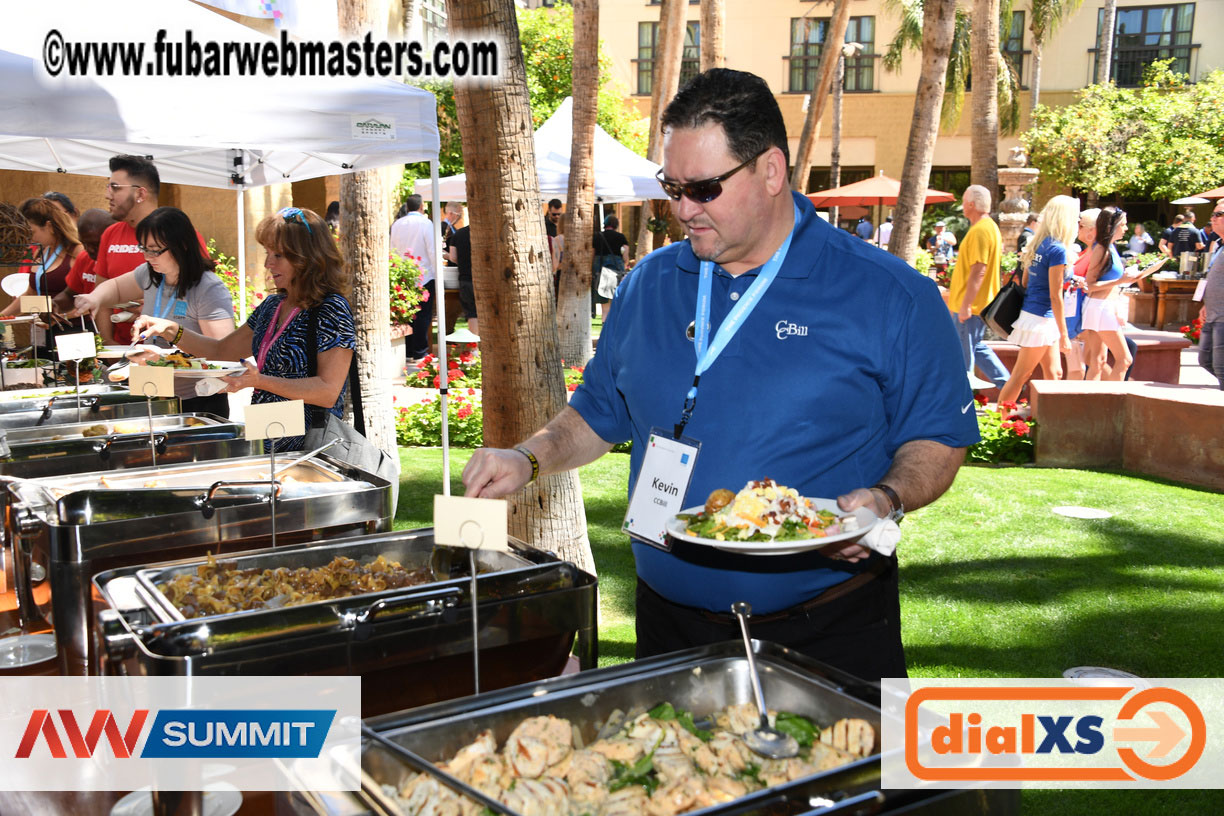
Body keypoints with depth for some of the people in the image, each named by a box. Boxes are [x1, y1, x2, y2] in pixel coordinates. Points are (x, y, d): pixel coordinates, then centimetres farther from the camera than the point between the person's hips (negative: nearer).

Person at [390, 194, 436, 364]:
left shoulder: (396, 225, 5)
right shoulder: (425, 223, -8)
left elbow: (392, 250, 11)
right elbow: (433, 252, -9)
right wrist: (438, 279, -4)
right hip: (424, 277, -5)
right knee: (423, 316, -1)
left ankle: (408, 353, 12)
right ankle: (420, 354, 0)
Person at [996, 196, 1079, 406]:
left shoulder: (1038, 245, 8)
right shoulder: (1057, 249, -16)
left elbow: (1025, 282, 13)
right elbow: (1055, 296, -17)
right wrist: (1064, 335, -13)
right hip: (1041, 319, -9)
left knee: (1054, 374, 13)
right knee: (1021, 376, -2)